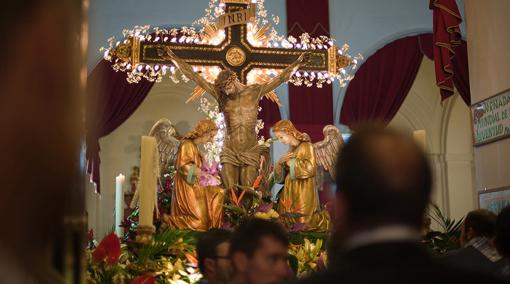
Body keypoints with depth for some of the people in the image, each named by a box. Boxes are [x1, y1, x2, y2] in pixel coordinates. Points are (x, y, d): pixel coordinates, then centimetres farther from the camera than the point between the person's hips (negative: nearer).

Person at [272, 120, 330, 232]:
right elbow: (281, 174, 16)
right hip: (291, 191, 7)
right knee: (286, 220, 6)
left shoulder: (306, 146, -8)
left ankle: (324, 218, 17)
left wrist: (291, 163, -12)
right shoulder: (291, 149, 12)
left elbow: (310, 169, -19)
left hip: (303, 191, -7)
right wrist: (280, 162, -4)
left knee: (304, 222, -6)